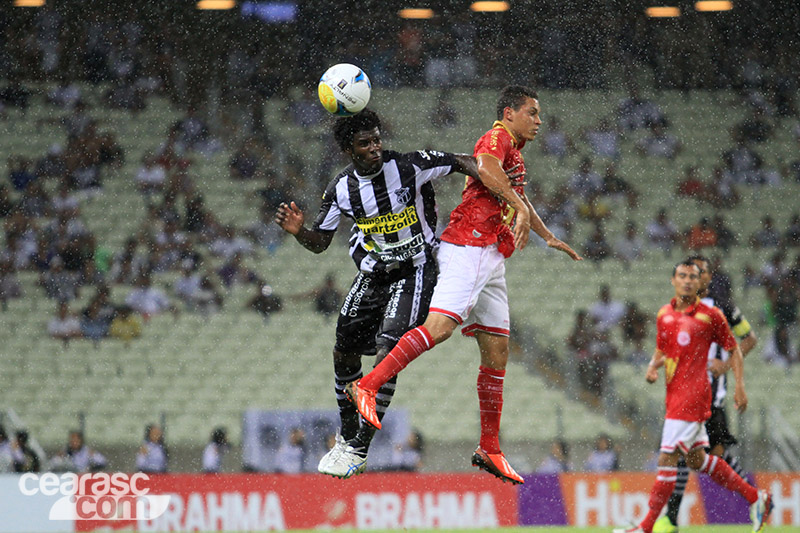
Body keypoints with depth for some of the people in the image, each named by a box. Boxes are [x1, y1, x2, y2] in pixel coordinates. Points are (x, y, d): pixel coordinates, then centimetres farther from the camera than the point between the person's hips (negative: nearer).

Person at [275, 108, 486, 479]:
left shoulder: (409, 167, -18)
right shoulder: (340, 190, -7)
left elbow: (462, 163, -9)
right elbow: (320, 243, 2)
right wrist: (298, 231, -19)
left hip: (415, 272, -5)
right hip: (373, 275, 5)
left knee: (387, 351, -20)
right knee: (344, 353, 10)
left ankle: (359, 449, -15)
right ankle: (347, 437, 33)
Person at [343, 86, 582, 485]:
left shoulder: (514, 153, 27)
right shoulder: (497, 137, -4)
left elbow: (517, 196, 47)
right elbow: (486, 168, -29)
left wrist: (550, 238, 57)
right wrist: (519, 207, -33)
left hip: (490, 258, 10)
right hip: (468, 248, -10)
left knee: (496, 350, 6)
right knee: (440, 326, -25)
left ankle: (490, 451, 9)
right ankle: (366, 388, -26)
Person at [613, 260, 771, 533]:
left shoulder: (711, 316, -6)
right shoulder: (664, 314, 11)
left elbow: (733, 349, 4)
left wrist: (739, 386, -4)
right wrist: (653, 366, 2)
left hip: (692, 395, -8)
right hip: (675, 395, 8)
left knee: (667, 459, -10)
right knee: (697, 459, 15)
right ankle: (755, 497, 29)